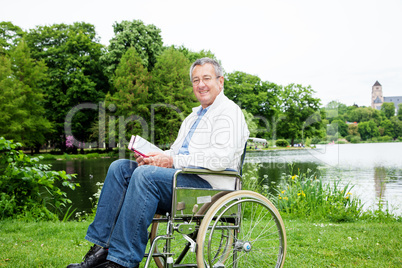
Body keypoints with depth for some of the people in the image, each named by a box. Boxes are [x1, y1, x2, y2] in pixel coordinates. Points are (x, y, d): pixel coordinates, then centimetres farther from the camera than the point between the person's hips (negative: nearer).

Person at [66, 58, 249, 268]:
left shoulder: (229, 111, -2)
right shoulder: (193, 116, 28)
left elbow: (221, 157, -18)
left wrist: (172, 161, -17)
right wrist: (151, 157, 2)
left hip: (208, 185, -9)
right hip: (181, 179, 9)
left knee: (146, 175, -31)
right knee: (120, 167, -7)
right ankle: (101, 248, -14)